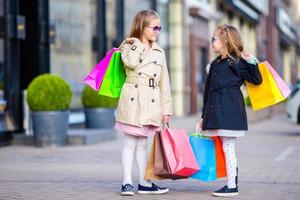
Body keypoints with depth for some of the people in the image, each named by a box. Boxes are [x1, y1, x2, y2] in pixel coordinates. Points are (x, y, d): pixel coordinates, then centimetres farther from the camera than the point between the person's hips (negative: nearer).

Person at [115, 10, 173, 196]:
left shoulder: (159, 52, 12)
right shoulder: (129, 46, 2)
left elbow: (164, 83, 11)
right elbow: (131, 62, -22)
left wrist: (167, 109, 8)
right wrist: (138, 44, -6)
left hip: (151, 103, 4)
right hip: (132, 101, -4)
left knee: (142, 144, 11)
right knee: (130, 143, 0)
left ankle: (145, 183, 15)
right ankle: (127, 183, 3)